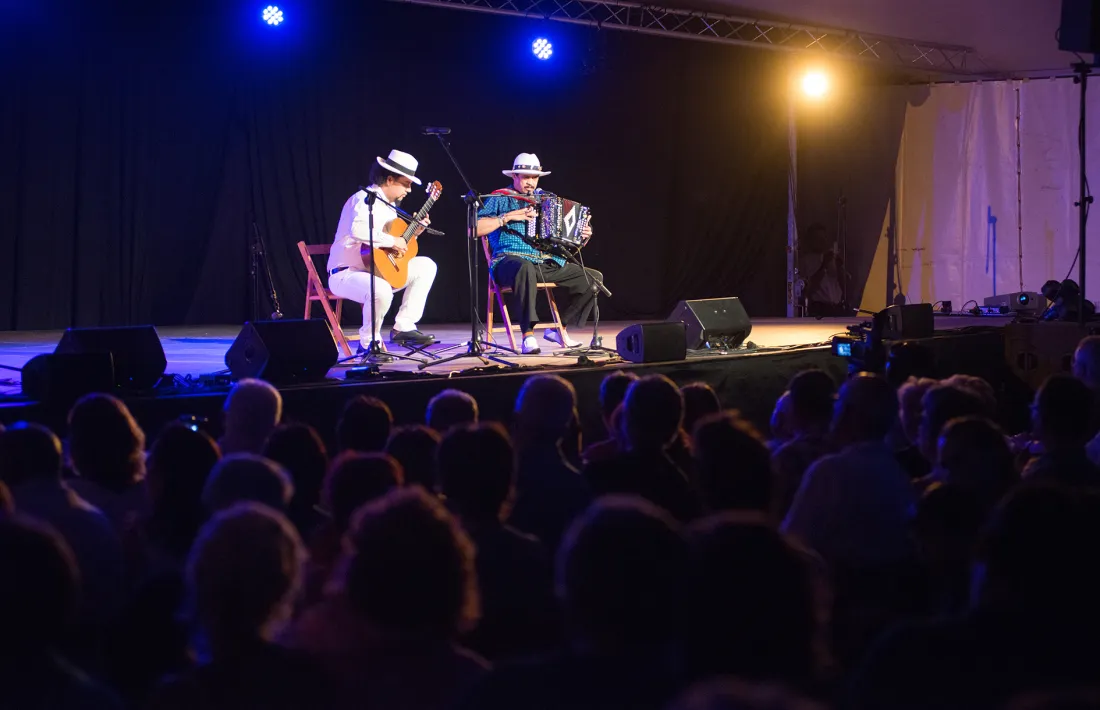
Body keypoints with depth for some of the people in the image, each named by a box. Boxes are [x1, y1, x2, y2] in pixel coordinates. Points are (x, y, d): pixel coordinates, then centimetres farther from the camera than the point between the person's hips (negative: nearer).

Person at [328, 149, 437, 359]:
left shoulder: (388, 204, 14)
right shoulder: (365, 199, -16)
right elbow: (358, 229, -36)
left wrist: (413, 232, 9)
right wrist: (392, 241, -28)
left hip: (379, 270, 10)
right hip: (348, 274, -10)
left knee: (426, 266, 7)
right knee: (381, 291, -39)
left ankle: (403, 327, 3)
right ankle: (369, 342, -12)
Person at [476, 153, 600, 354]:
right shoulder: (500, 199, 6)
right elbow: (474, 229, -7)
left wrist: (582, 237, 8)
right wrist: (508, 217, -11)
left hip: (548, 264, 6)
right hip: (512, 261, -6)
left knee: (594, 278, -3)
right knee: (526, 269, -43)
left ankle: (558, 330, 9)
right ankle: (528, 335, -36)